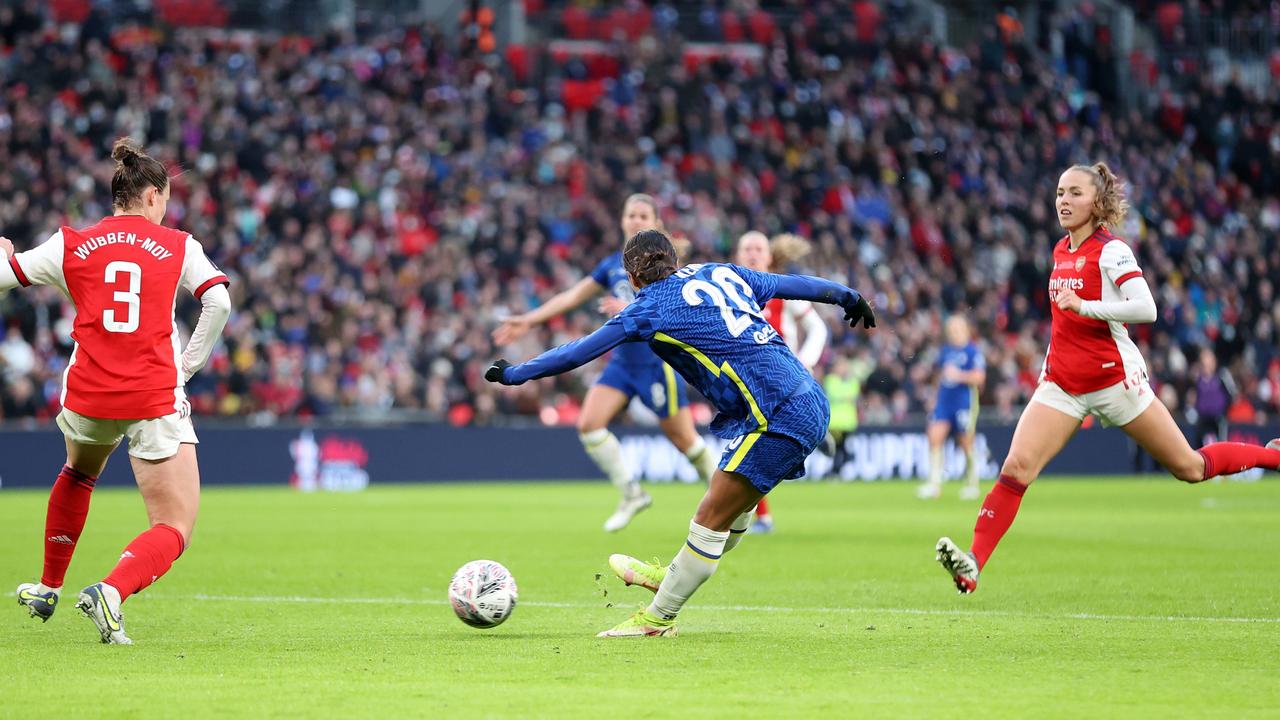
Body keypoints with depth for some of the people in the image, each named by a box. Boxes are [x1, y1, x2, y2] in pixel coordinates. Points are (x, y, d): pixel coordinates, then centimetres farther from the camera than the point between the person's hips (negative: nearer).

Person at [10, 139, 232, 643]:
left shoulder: (71, 245, 6)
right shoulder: (178, 246, 4)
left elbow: (4, 274, 11)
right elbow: (218, 301, -8)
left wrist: (5, 254, 34)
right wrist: (190, 362, 2)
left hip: (88, 394, 3)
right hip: (156, 400, -3)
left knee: (78, 474, 37)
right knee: (175, 530, 0)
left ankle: (48, 588, 45)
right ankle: (111, 591, -28)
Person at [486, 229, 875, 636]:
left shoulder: (653, 306, -2)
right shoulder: (720, 273, 17)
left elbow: (579, 352, 2)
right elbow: (793, 284, 26)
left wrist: (514, 374, 13)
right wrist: (848, 297, 43)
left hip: (779, 417, -9)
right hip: (811, 403, 9)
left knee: (710, 520, -1)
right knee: (735, 509, 23)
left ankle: (659, 618, 5)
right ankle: (672, 577, 37)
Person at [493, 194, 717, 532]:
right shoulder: (613, 265, 9)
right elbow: (573, 296, 13)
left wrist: (629, 310, -34)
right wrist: (528, 320, 10)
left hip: (656, 362, -6)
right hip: (621, 361, 6)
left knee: (683, 439, 1)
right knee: (588, 423, -11)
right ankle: (631, 494, 1)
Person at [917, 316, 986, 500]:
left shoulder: (973, 351, -6)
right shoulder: (945, 350, 13)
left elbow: (979, 377, -13)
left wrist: (959, 375, -22)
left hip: (965, 401, -5)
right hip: (944, 400, 5)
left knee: (966, 444, 2)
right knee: (934, 436, -10)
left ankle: (972, 484, 19)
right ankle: (934, 483, -9)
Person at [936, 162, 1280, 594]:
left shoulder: (1110, 251, -12)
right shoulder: (1061, 251, 10)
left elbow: (1145, 309, -26)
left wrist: (1083, 306, -32)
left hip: (1113, 378, -5)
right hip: (1062, 385, 5)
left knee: (1190, 468, 4)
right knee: (1016, 468, -16)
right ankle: (973, 564, -24)